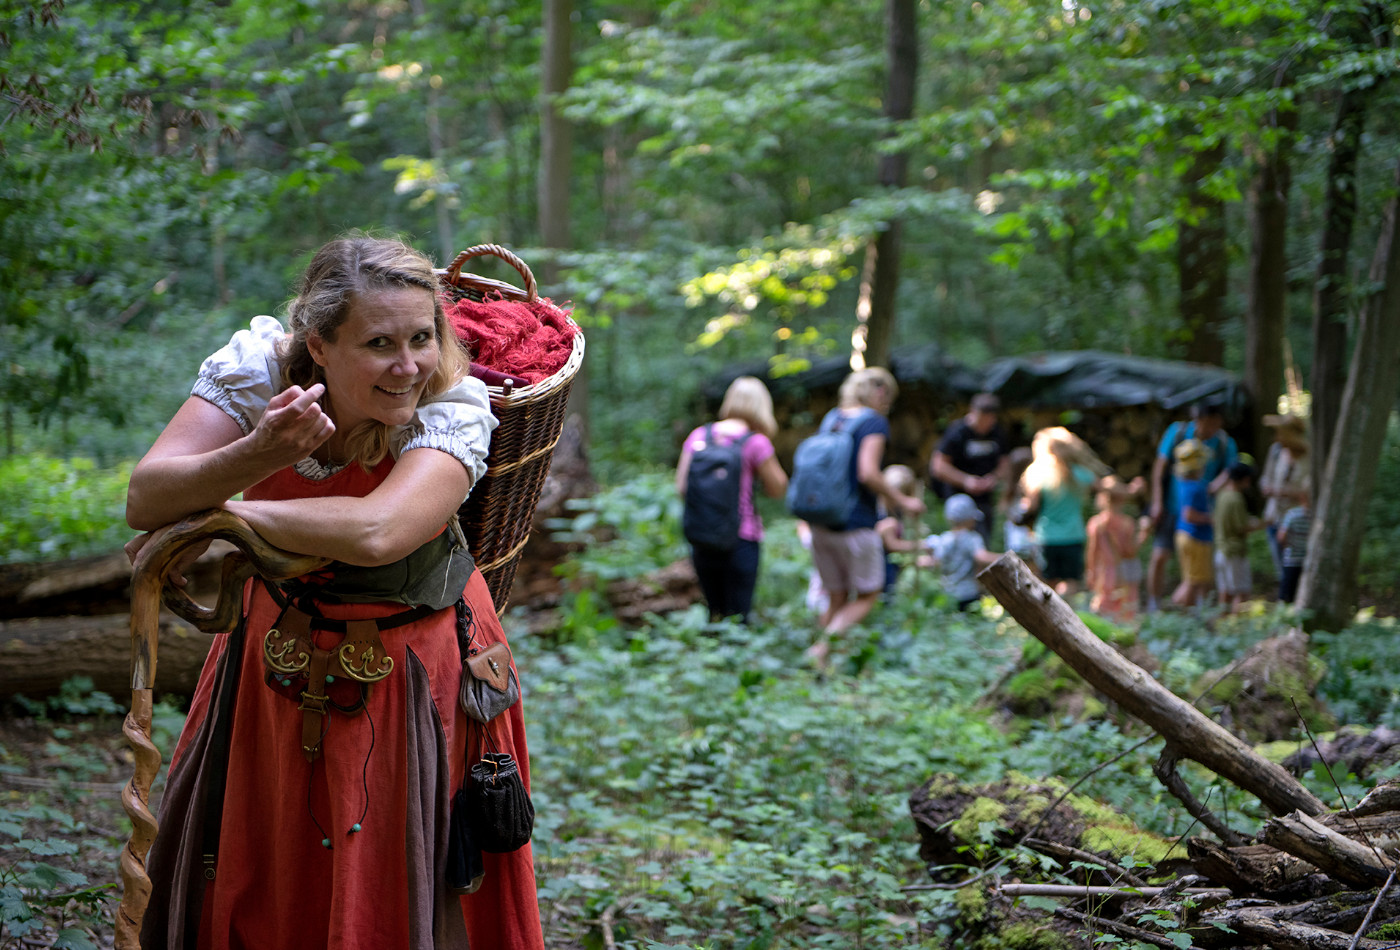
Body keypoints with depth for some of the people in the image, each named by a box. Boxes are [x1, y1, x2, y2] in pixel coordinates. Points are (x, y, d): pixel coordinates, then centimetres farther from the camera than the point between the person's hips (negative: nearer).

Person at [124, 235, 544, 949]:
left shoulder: (456, 405, -25)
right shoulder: (258, 363, -18)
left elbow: (375, 533, -41)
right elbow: (144, 501, -25)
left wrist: (218, 513, -30)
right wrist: (262, 451, -43)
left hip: (408, 662, -2)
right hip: (279, 641, 3)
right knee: (255, 884, 18)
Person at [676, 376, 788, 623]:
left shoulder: (698, 436, 5)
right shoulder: (756, 442, -8)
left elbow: (681, 486, 4)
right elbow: (777, 489, 0)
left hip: (701, 542, 5)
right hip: (741, 541, -5)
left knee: (715, 615, 17)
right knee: (737, 618, 1)